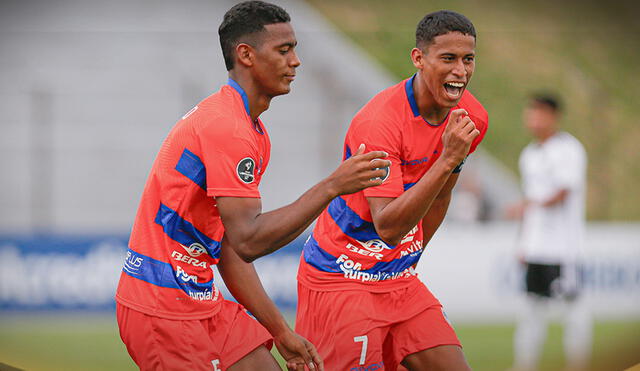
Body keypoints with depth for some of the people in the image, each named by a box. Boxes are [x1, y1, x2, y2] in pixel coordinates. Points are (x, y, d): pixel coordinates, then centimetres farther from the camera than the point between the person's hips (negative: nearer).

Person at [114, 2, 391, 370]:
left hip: (204, 305, 10)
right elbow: (248, 240, -26)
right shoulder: (226, 126, -18)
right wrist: (332, 187, -25)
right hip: (162, 309, -10)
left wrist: (281, 331, 14)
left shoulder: (255, 133, 15)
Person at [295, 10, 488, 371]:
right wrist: (448, 160, -36)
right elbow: (387, 227, -31)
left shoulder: (472, 117, -1)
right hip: (342, 279, -7)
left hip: (400, 280, 7)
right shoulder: (380, 121, -24)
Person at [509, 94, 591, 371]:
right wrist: (523, 243, 19)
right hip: (535, 245, 7)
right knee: (533, 306, 6)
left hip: (562, 243, -7)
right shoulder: (529, 154, 17)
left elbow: (563, 193, -18)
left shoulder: (568, 149, -7)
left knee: (572, 303, -5)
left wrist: (533, 205, -34)